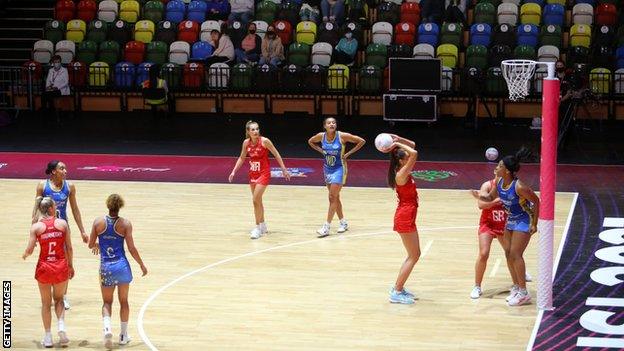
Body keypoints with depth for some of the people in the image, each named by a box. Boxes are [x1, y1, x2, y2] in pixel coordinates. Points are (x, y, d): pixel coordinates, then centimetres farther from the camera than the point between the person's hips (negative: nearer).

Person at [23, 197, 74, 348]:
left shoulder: (36, 226, -5)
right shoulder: (62, 223, -3)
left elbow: (30, 250, -9)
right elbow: (69, 247, -1)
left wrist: (25, 255, 14)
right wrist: (71, 265, 11)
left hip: (44, 267, 0)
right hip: (61, 267, 0)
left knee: (46, 303, 15)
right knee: (59, 299, 21)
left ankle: (48, 337, 15)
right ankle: (61, 326, -3)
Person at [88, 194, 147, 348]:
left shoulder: (98, 222, -4)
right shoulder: (125, 224, -7)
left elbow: (91, 245, 3)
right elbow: (131, 249, -7)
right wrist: (142, 265, 6)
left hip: (106, 267, 1)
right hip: (122, 266, -1)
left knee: (107, 302, 14)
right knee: (124, 301, 17)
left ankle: (107, 328, -14)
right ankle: (123, 335, 24)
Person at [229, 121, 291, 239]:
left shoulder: (264, 141, -17)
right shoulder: (246, 142, -3)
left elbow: (276, 155, -8)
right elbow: (242, 158, 11)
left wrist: (284, 170, -7)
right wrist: (234, 171, 5)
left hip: (264, 174, -6)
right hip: (253, 174, 6)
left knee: (256, 200, -14)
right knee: (257, 200, 15)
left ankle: (258, 228, -3)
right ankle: (263, 226, 31)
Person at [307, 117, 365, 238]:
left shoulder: (342, 136, -16)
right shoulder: (321, 136, -5)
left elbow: (361, 141, -12)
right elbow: (310, 142, 16)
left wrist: (348, 153, -13)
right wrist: (321, 151, 2)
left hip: (339, 169, -5)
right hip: (327, 169, 5)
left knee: (332, 197, -10)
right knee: (335, 197, 13)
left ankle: (326, 227, -9)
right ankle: (343, 222, 27)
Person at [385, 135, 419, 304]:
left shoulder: (404, 171, 6)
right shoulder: (401, 175, -19)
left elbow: (412, 146, 15)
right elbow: (414, 153, -31)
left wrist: (398, 141, 3)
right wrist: (397, 144, -20)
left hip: (407, 216, 10)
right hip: (405, 217, -10)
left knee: (414, 255, 16)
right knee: (413, 256, -4)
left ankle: (398, 288, 21)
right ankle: (397, 292, -2)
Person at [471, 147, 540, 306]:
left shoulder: (518, 187, -29)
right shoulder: (499, 182, -6)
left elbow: (536, 201, -20)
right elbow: (491, 197, 8)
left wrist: (534, 224, -17)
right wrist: (480, 196, -15)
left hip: (524, 221, -8)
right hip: (511, 220, 8)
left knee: (515, 254, -10)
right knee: (509, 254, 9)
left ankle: (523, 293, -1)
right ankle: (516, 287, 23)